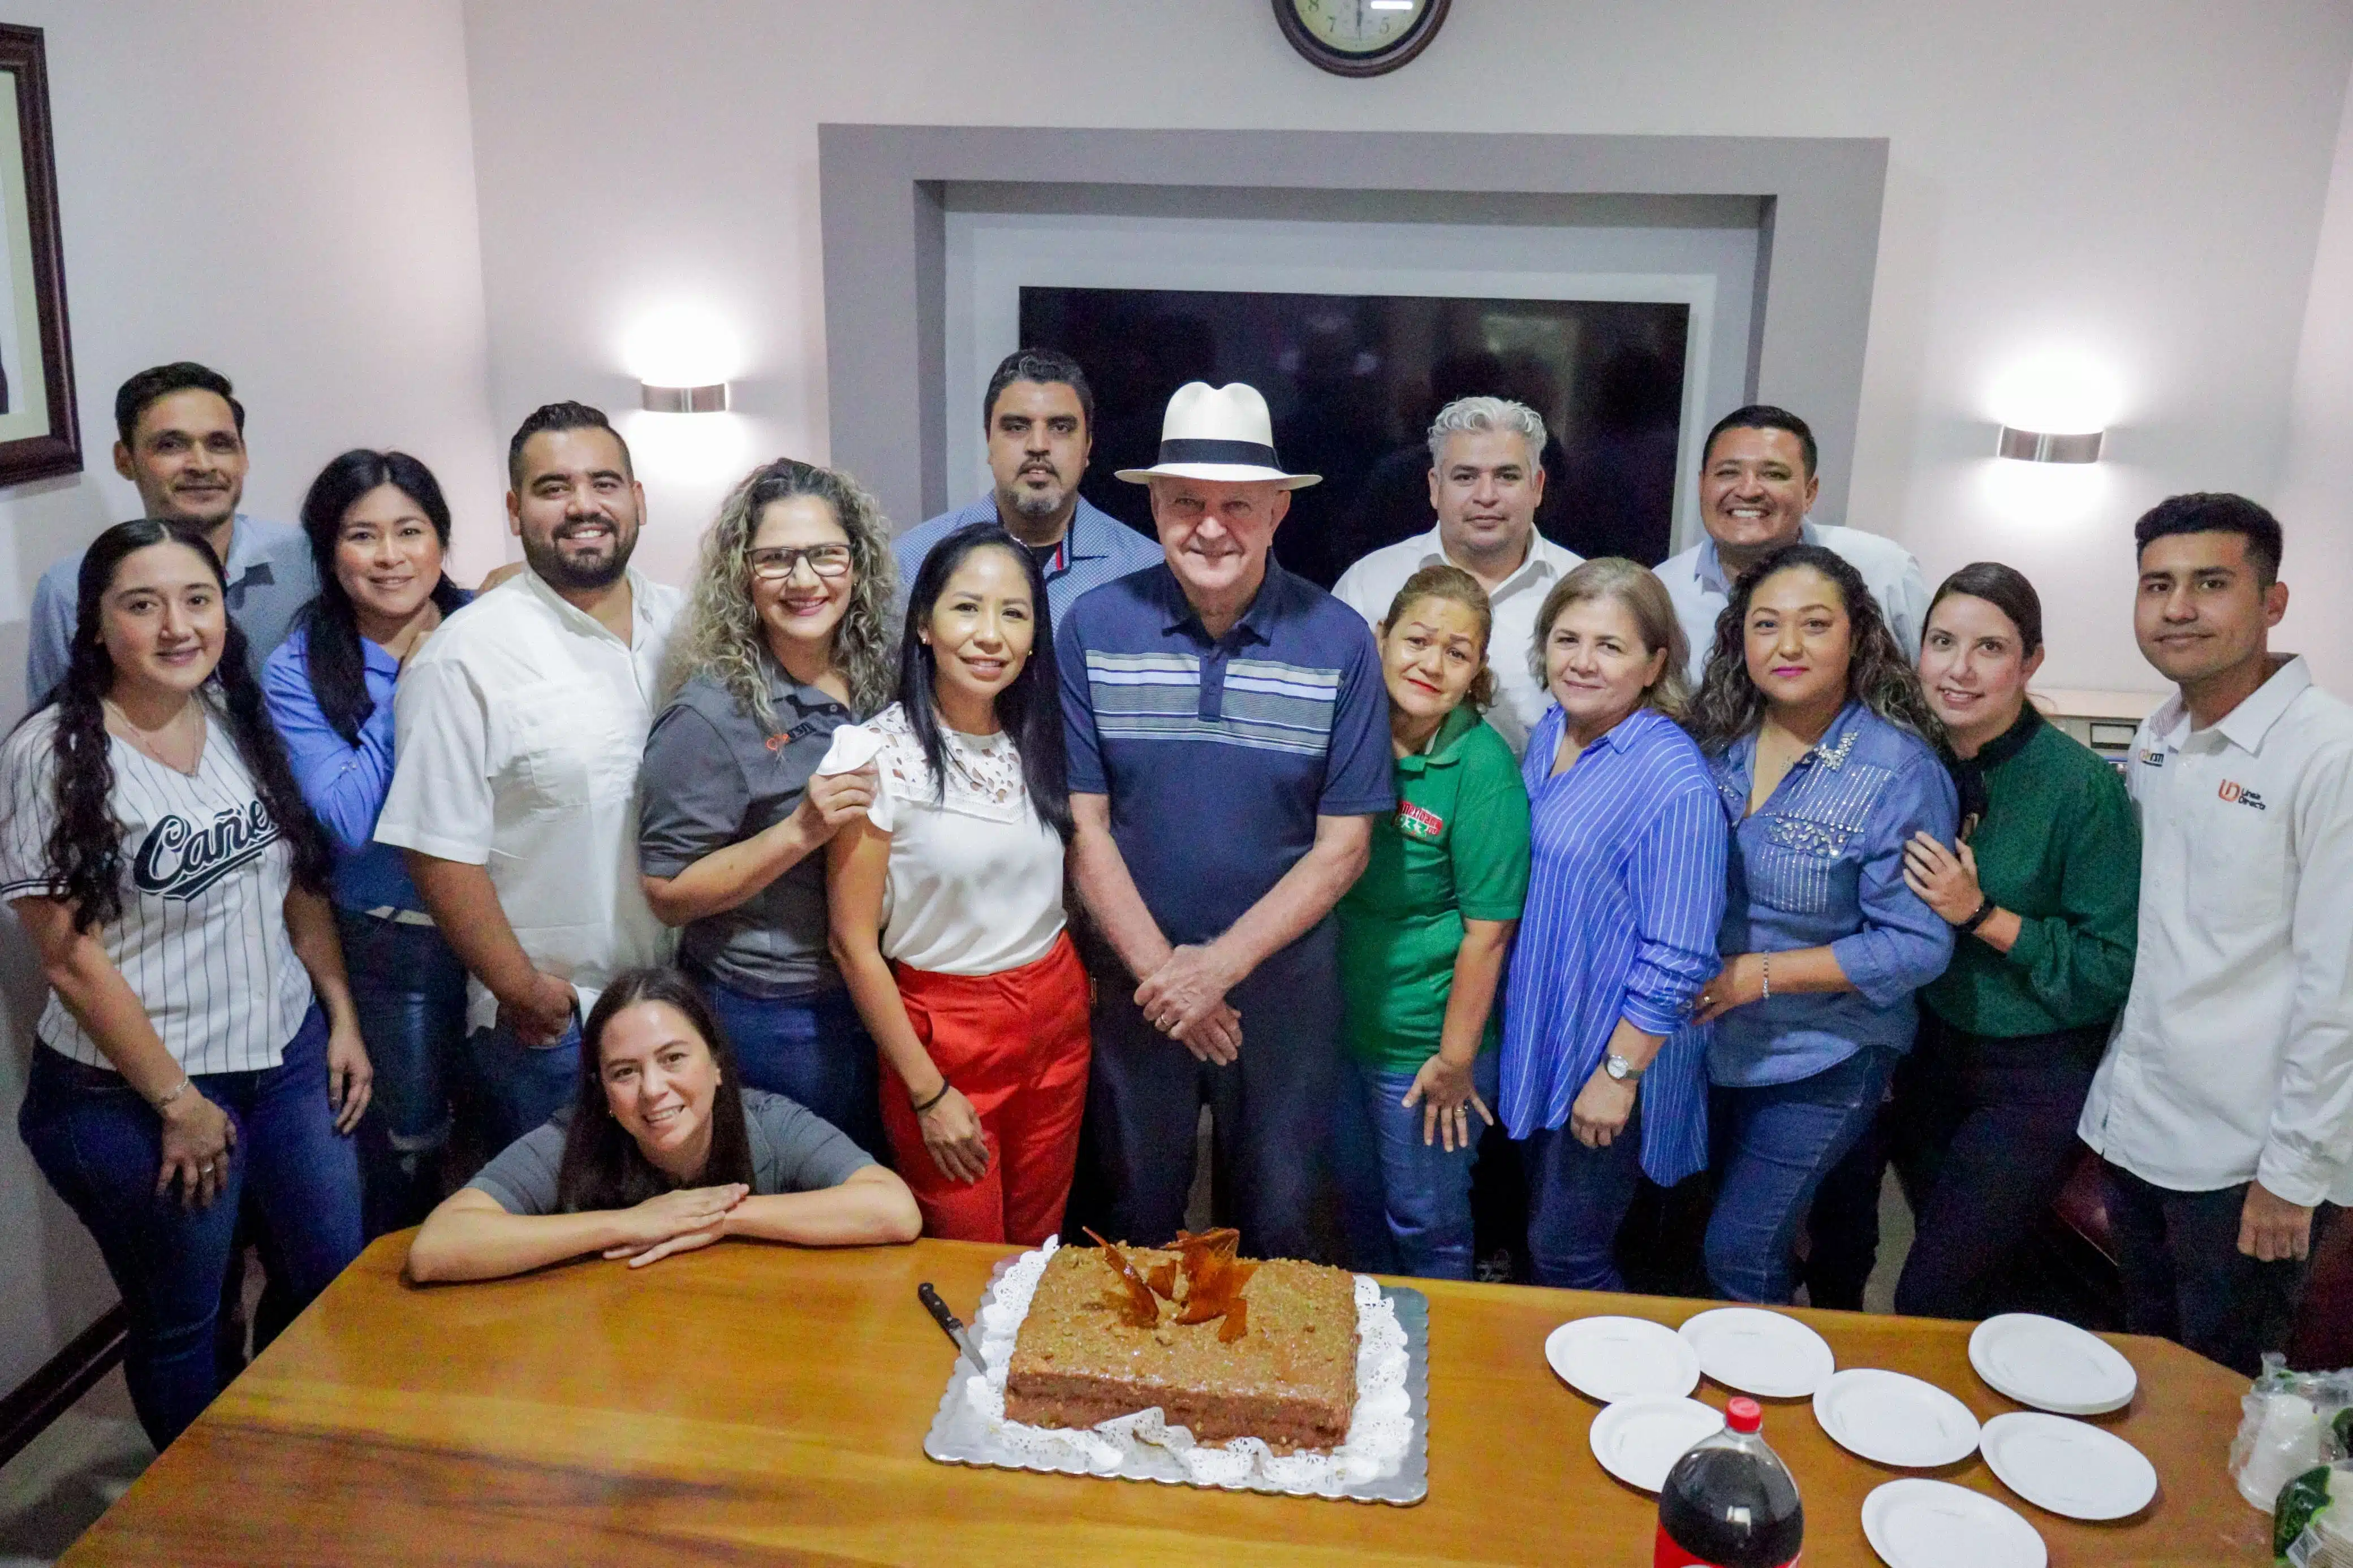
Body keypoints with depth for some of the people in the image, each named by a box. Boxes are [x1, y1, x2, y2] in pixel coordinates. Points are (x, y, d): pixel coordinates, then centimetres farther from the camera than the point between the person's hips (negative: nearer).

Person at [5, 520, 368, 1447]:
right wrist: (178, 1102, -12)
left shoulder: (243, 723, 2)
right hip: (136, 1095, -5)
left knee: (335, 1281, 15)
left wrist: (342, 1020, 5)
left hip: (290, 1057, 5)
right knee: (180, 1324, 13)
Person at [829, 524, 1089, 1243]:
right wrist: (928, 1092, -11)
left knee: (1040, 1246, 19)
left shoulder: (1039, 738, 1)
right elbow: (854, 943, -12)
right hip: (944, 1033, -5)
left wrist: (1081, 1000, 5)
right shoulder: (882, 754, -15)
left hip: (1058, 1019, 5)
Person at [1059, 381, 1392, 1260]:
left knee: (1279, 1229, 16)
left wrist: (1222, 964, -15)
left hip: (1283, 980, 0)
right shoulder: (1094, 627, -6)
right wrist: (1160, 969, -11)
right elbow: (1082, 823, -5)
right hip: (1133, 977, 1)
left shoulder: (1338, 641, -8)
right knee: (1132, 1227, 18)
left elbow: (1343, 844, -7)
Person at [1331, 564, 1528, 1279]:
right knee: (1360, 1207, 24)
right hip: (1339, 1020, 6)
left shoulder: (1482, 767, -19)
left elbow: (1488, 929, -17)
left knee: (1426, 1225, 12)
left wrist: (1456, 1059, -14)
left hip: (1422, 1042, -5)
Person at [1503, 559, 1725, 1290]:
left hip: (1612, 1060, -8)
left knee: (1567, 1257, 6)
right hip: (1539, 1039, 8)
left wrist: (1618, 1072, -17)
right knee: (1540, 1237, 22)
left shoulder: (1675, 783, -23)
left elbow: (1676, 961, -21)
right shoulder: (1548, 737, 2)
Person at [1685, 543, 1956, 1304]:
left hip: (1820, 1064, -6)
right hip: (1707, 1040, 6)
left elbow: (1918, 946, -20)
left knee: (1739, 1256, 1)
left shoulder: (1901, 772, -18)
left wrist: (1762, 973, -21)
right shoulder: (1717, 742, -2)